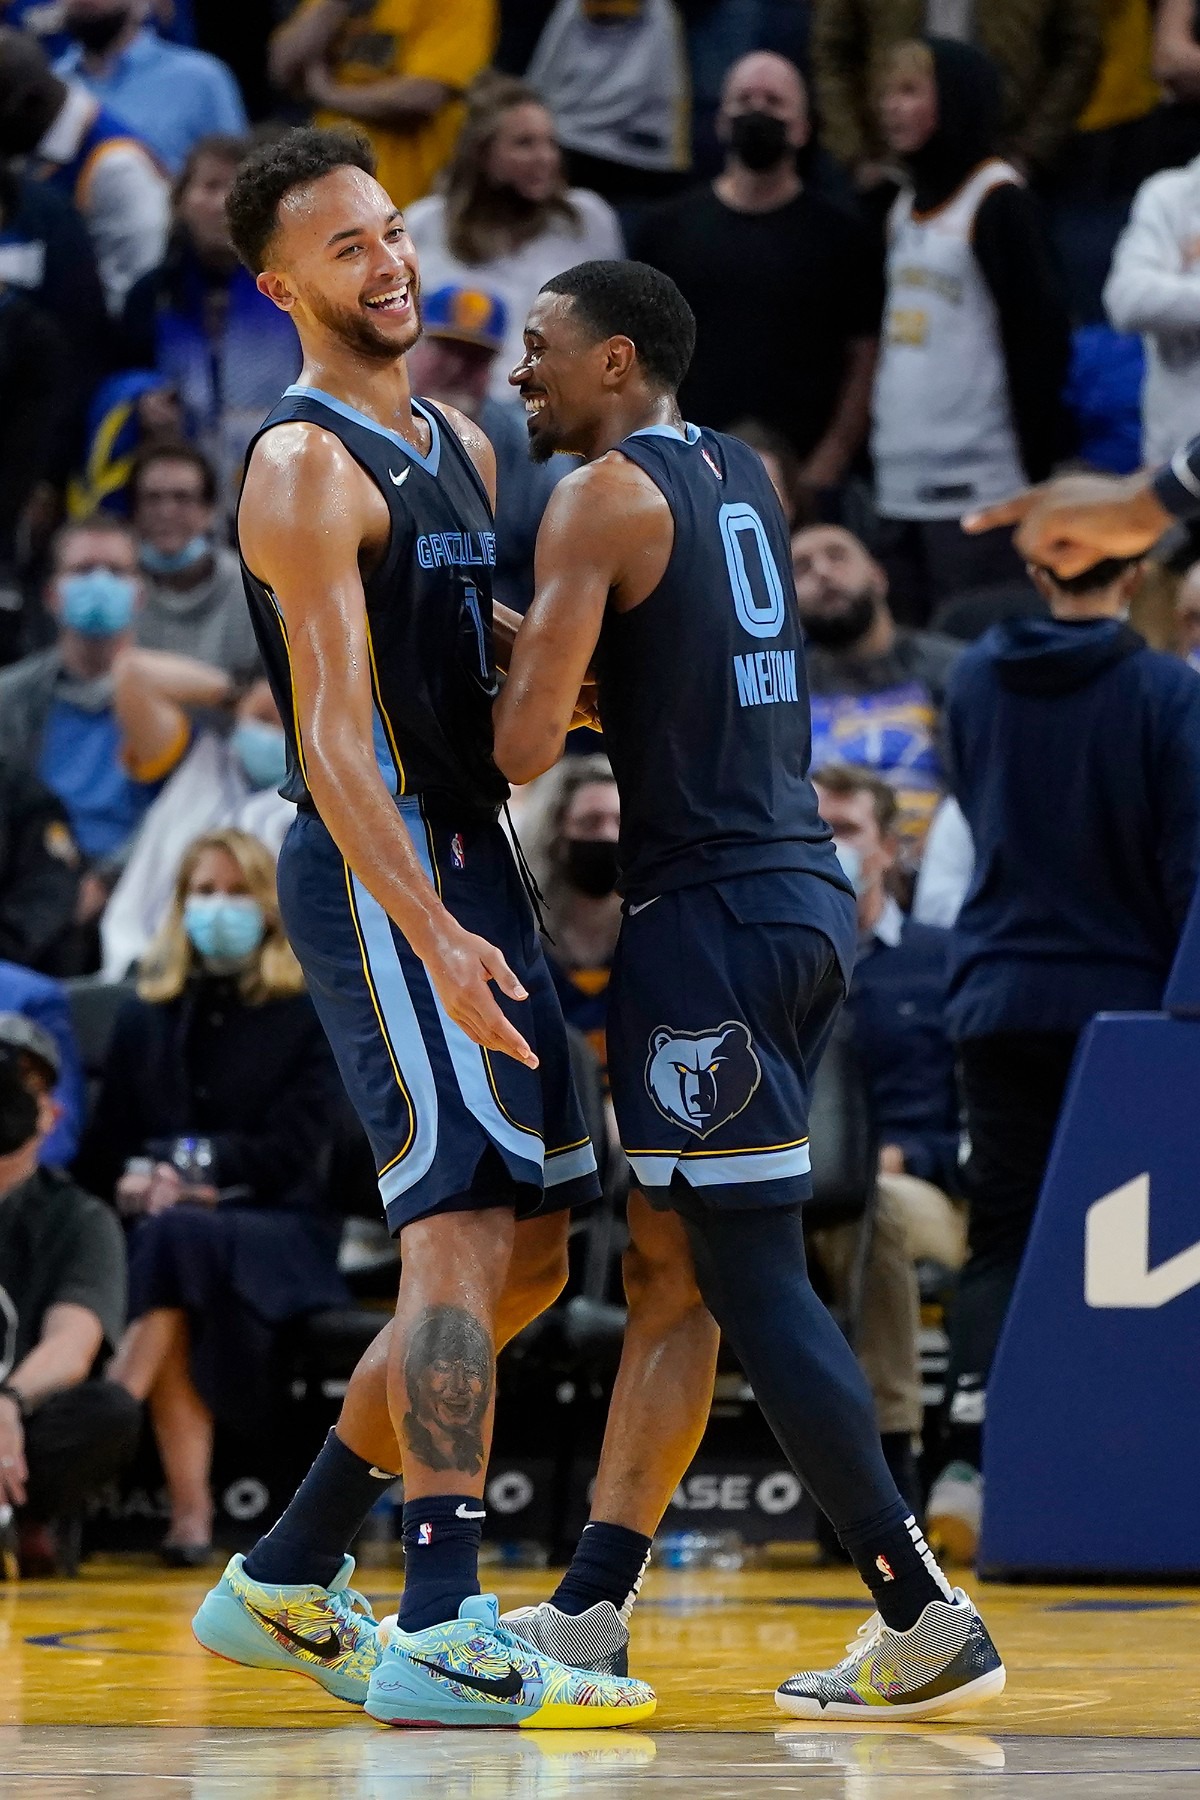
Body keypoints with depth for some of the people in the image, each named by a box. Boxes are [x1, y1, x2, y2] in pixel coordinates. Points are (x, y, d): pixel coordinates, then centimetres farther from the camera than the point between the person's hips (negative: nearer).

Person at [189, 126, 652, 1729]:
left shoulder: (460, 445, 17)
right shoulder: (307, 468, -12)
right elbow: (332, 734, -20)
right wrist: (434, 934, -29)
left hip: (464, 866, 9)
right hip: (383, 874, -9)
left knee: (525, 1257, 10)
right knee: (465, 1233, -15)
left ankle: (287, 1583, 19)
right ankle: (443, 1637, -17)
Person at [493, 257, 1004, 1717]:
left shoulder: (604, 493, -9)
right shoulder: (741, 476, 17)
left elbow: (526, 742, -14)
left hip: (711, 911, -9)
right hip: (807, 892, 9)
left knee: (753, 1278, -7)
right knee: (675, 1261, 13)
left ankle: (924, 1617, -10)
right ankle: (587, 1610, 18)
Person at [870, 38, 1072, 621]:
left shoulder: (996, 203, -7)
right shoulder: (904, 209, 18)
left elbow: (1039, 332, -12)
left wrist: (1039, 462, -15)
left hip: (979, 485, -8)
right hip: (900, 483, 8)